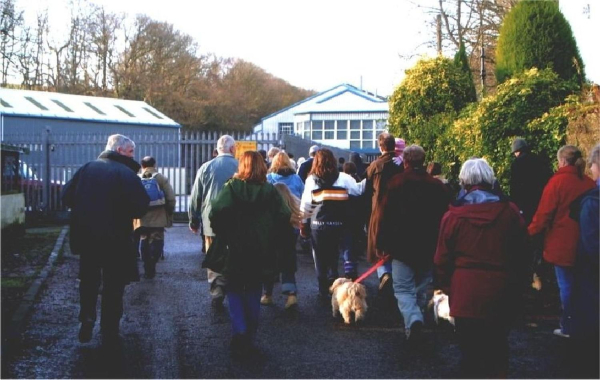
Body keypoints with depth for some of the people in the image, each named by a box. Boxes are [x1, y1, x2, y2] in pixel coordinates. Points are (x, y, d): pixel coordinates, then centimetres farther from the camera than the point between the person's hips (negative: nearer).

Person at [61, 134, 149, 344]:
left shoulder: (87, 168, 3)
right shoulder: (127, 174, -12)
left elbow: (66, 196, 4)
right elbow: (140, 207, -19)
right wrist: (124, 210, 2)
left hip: (86, 237, 4)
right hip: (116, 240, -4)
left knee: (88, 281, 21)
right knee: (113, 286, 9)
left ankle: (86, 321, 12)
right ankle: (109, 332, 13)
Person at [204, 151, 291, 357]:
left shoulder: (231, 187, -6)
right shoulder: (270, 190, -1)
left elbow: (216, 213, -18)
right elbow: (284, 216, -9)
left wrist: (223, 234, -2)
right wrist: (270, 235, 5)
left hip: (235, 249, -2)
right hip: (261, 250, 2)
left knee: (235, 291, 10)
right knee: (253, 293, 14)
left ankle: (239, 332, -9)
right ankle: (250, 338, 14)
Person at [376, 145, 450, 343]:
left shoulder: (396, 182, -5)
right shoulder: (437, 185, 3)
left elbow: (384, 216, -6)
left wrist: (381, 245, 1)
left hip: (402, 246, -3)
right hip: (429, 248, 3)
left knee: (403, 289, 0)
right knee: (422, 289, 17)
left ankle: (413, 320, -21)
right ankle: (416, 318, 26)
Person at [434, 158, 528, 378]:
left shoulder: (454, 215, -7)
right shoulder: (510, 212, -3)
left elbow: (442, 259, -2)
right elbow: (520, 255, 4)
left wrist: (446, 287, 13)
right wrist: (517, 287, 16)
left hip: (466, 294, -1)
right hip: (501, 295, 2)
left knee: (471, 352, 9)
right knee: (497, 350, 16)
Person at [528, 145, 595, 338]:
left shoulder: (557, 181, -14)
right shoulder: (589, 183, 0)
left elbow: (544, 213, -14)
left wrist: (530, 232, -1)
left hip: (561, 243, -5)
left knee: (566, 285, 4)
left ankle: (568, 328, 11)